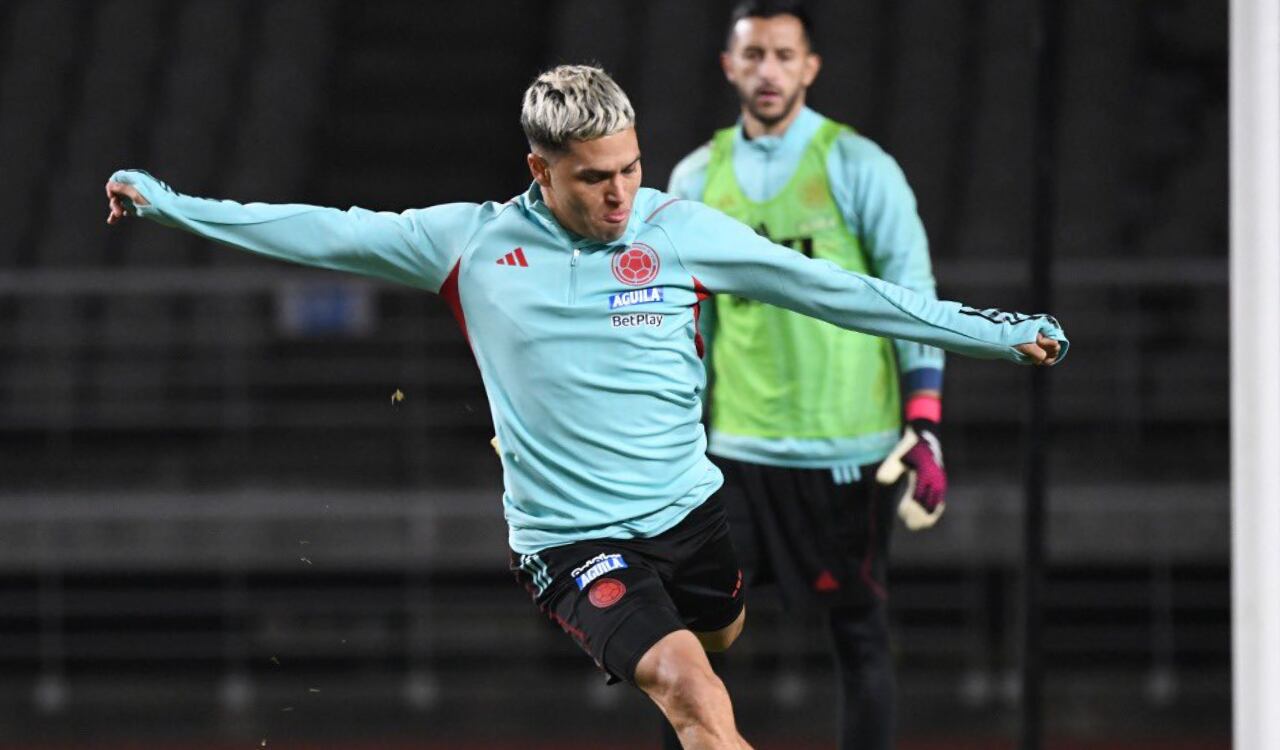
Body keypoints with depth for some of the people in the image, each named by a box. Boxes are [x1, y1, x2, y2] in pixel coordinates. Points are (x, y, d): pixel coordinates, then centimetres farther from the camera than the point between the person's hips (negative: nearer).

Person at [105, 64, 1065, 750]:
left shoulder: (681, 230, -4)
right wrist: (166, 202, 7)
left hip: (689, 510, 4)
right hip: (574, 543, -4)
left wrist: (999, 332, -3)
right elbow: (325, 233, 5)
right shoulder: (472, 243, -4)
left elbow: (839, 291, -1)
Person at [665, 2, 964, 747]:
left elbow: (915, 299, -4)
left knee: (859, 635, 4)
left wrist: (925, 431, -11)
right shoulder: (697, 179, 9)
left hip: (848, 452, -3)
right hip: (737, 448, 3)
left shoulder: (858, 167, -3)